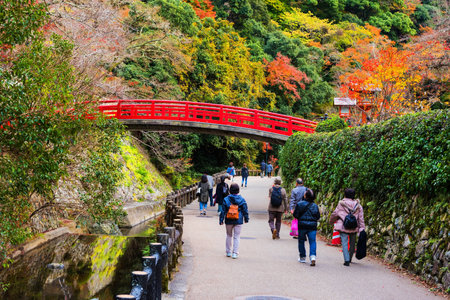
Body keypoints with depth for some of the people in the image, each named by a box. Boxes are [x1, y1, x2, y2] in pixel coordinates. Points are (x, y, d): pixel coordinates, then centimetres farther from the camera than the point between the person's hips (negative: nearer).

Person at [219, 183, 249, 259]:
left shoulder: (226, 199, -5)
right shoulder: (242, 200, -5)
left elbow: (223, 211, -3)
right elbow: (245, 210, 0)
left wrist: (221, 220, 3)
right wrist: (246, 219, 13)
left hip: (229, 221, 1)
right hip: (238, 221, -1)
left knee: (229, 235, 16)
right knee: (236, 237, 3)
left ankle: (228, 252, 22)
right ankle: (235, 253, -2)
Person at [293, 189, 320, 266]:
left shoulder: (299, 204, -8)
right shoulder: (315, 206, 1)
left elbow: (295, 215, -5)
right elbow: (318, 216, 6)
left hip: (302, 225, -1)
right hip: (312, 226, 1)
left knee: (301, 241, 13)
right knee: (312, 241, 1)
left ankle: (302, 257, 21)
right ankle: (312, 256, -19)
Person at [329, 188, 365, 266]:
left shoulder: (341, 204, -3)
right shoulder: (358, 205, 4)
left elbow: (335, 214, 4)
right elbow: (361, 218, 2)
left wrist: (331, 221, 22)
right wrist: (362, 229, 2)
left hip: (343, 227, -3)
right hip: (354, 228, 3)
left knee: (344, 243, -3)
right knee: (352, 243, 18)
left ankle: (347, 260, -15)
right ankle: (349, 258, 32)